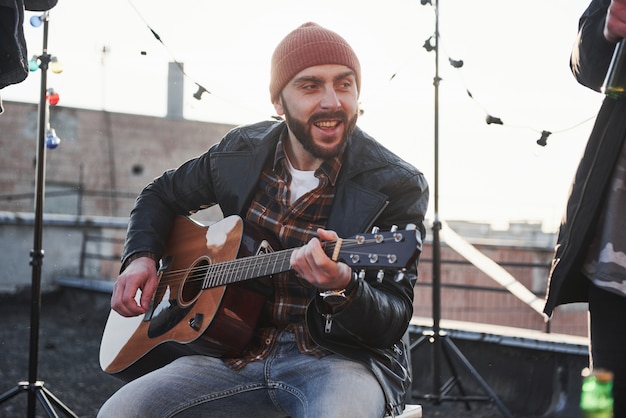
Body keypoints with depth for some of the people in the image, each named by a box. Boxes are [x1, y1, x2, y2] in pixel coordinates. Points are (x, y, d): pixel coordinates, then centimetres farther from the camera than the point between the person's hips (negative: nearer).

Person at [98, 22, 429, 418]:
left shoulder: (398, 186, -10)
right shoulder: (241, 152, 3)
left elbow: (394, 321, -13)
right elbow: (162, 195, 22)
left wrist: (341, 288, -35)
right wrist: (140, 258, 3)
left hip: (339, 356, -3)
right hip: (240, 350, 4)